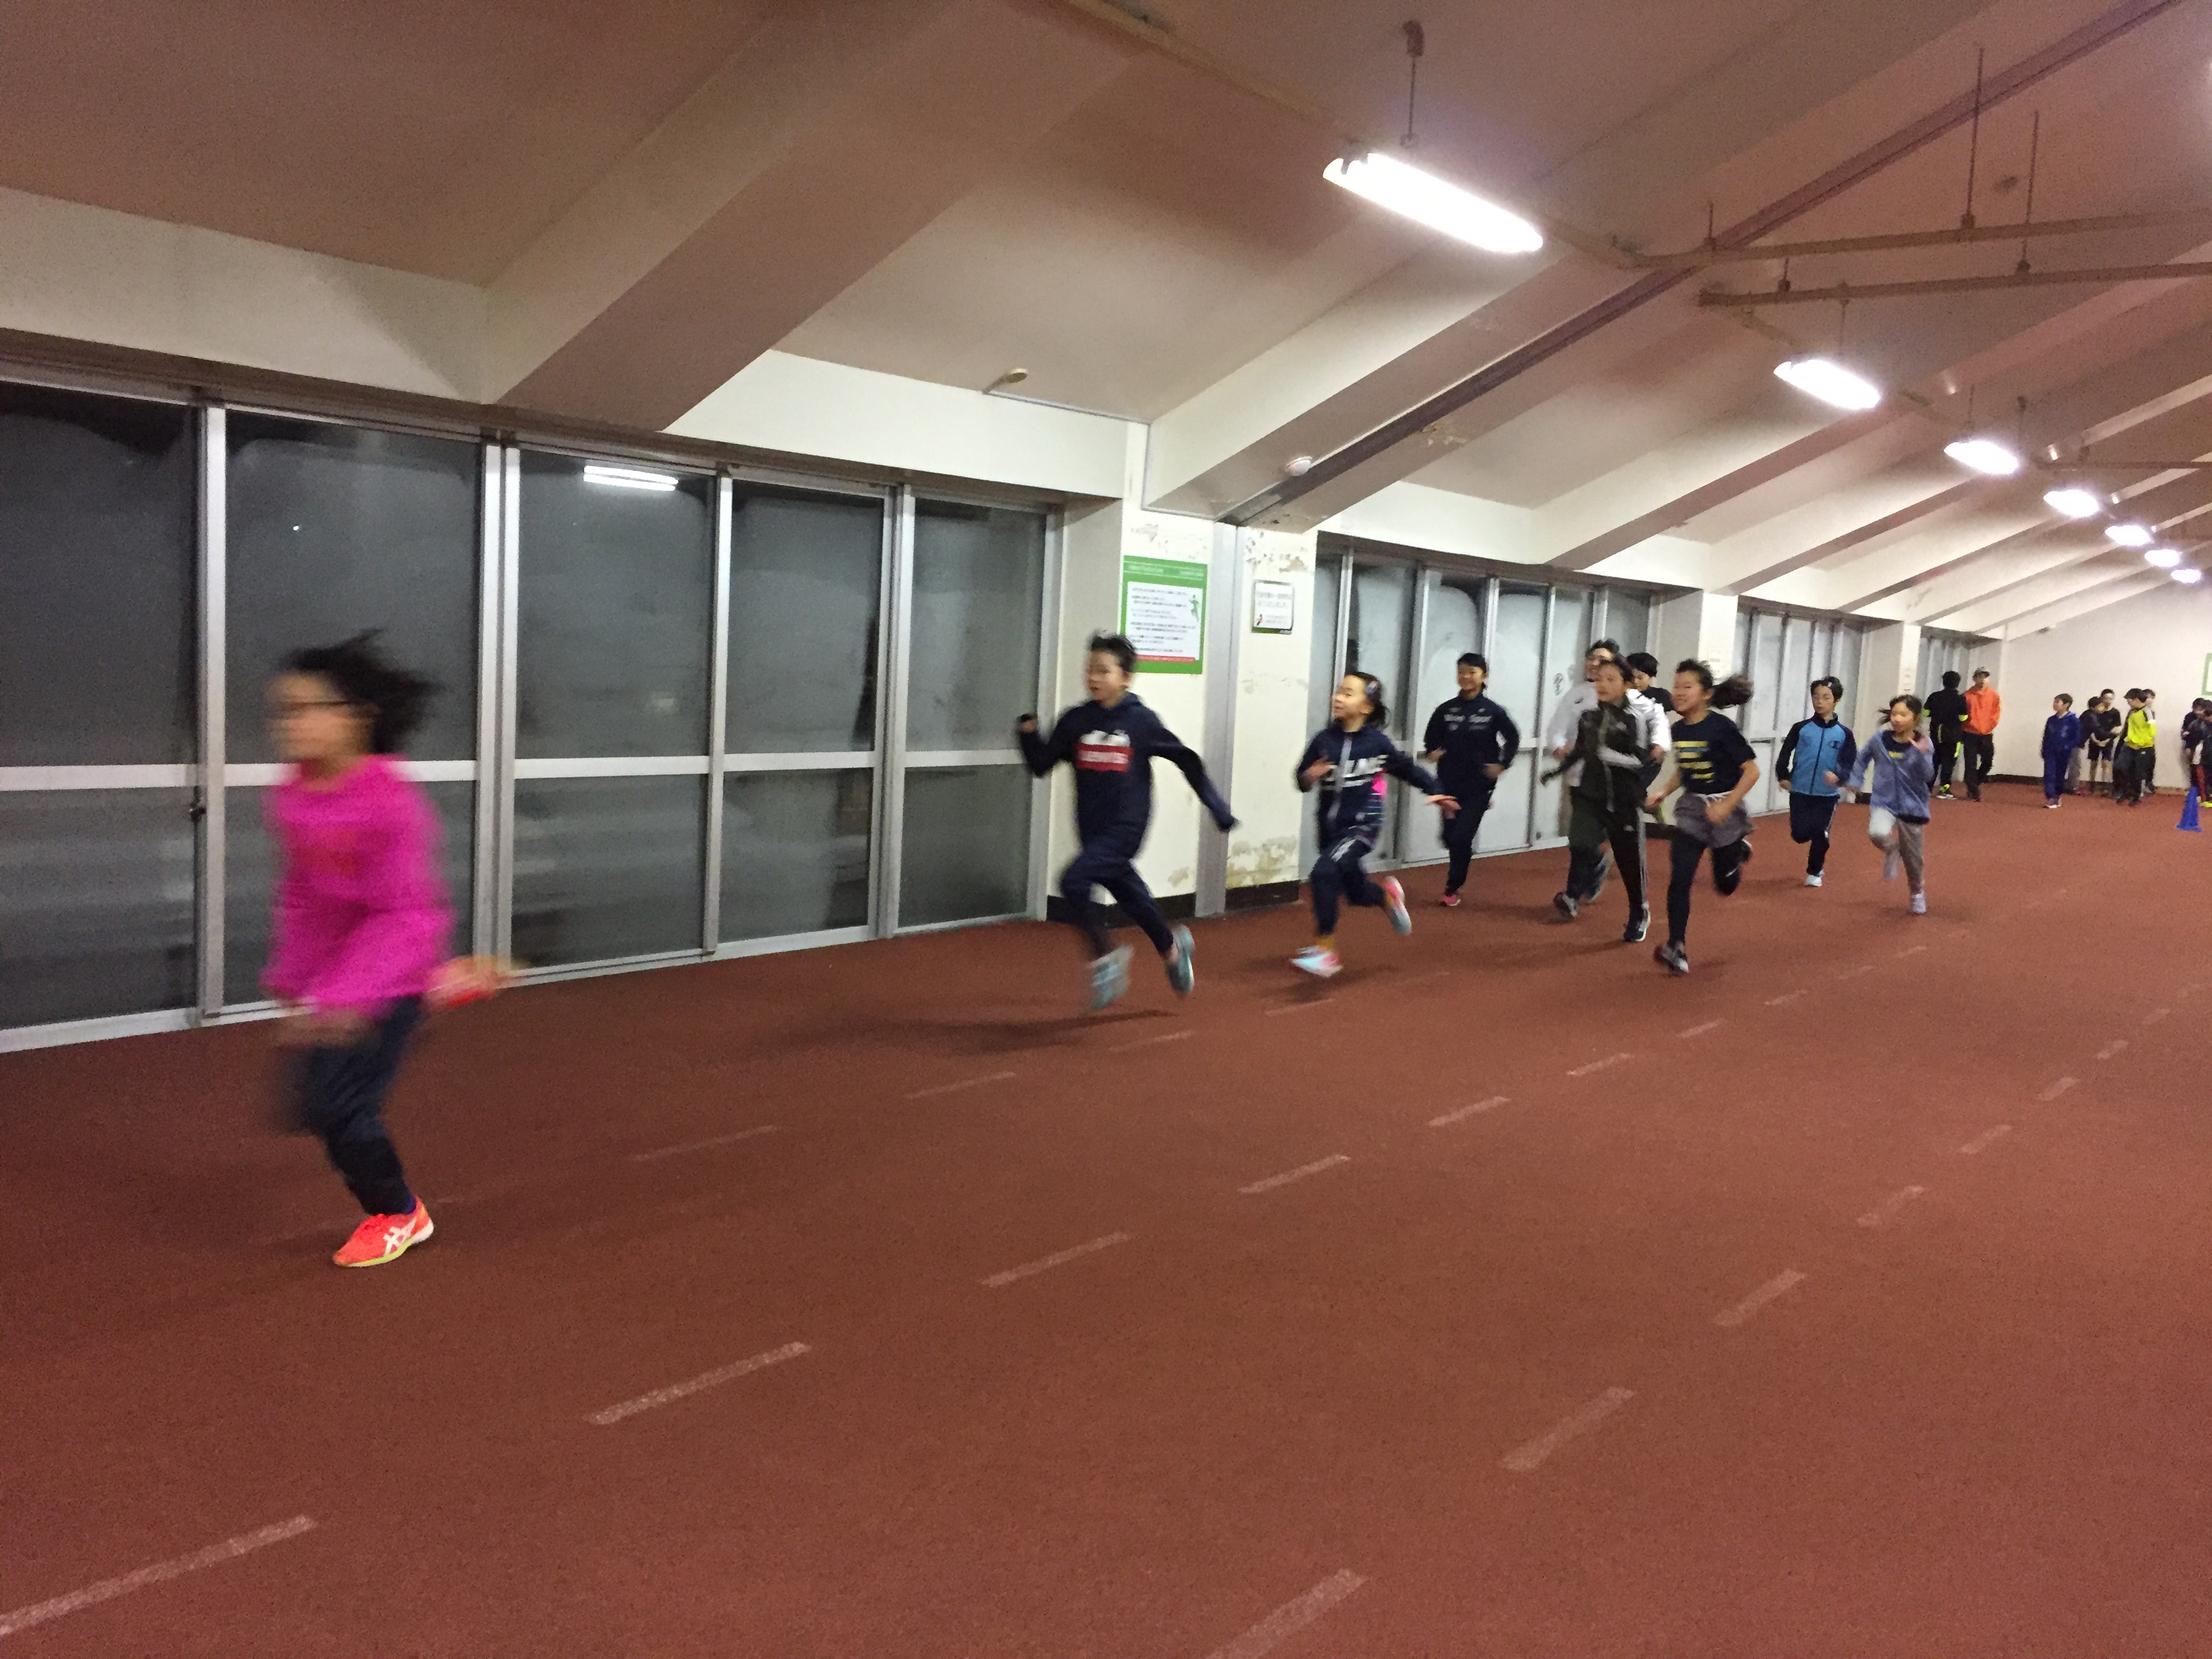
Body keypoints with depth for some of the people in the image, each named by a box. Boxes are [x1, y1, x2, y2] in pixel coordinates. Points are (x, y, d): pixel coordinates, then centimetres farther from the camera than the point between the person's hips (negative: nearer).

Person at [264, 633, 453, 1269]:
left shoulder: (391, 802, -25)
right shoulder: (291, 798, -2)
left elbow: (405, 915, -25)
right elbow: (298, 896, 11)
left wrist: (349, 997, -30)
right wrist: (290, 974, 11)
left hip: (390, 981, -8)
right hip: (327, 980, 8)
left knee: (339, 1104, -9)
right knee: (308, 1105, 12)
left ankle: (396, 1214, 18)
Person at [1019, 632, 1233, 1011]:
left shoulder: (1141, 721, -8)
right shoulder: (1075, 721, 2)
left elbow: (1186, 759, 0)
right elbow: (1041, 765, 4)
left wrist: (1217, 806, 1)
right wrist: (1028, 734, -14)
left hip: (1126, 827, -5)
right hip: (1092, 829, 5)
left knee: (1074, 882, -21)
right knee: (1130, 896, 17)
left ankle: (1105, 957, -3)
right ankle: (1172, 946, 43)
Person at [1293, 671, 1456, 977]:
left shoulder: (1377, 742, -10)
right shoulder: (1324, 739, -5)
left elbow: (1407, 767, 6)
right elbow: (1302, 779, 2)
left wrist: (1434, 792, 10)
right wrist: (1309, 777, -20)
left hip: (1362, 825, -4)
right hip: (1330, 825, 4)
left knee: (1324, 873, -26)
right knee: (1355, 891, 20)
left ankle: (1325, 950, -16)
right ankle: (1387, 895, 56)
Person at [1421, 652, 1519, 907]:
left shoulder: (1493, 711, -6)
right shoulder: (1445, 710, -1)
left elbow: (1513, 739, 5)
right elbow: (1431, 738, 10)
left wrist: (1502, 765, -5)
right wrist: (1431, 752, -9)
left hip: (1478, 787, -3)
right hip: (1449, 784, 3)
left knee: (1462, 838, -6)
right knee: (1450, 837, 9)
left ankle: (1452, 889, 9)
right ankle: (1459, 871, 43)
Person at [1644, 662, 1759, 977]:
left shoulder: (1721, 728, -18)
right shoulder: (1679, 730, 0)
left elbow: (1752, 771, -16)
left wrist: (1727, 805, -24)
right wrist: (1664, 793, 1)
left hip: (1723, 811, -4)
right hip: (1691, 810, 4)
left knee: (1725, 885, 12)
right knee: (1679, 880, -10)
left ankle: (1738, 853, 47)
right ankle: (1677, 950, -7)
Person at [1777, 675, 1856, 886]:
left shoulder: (1844, 734, -3)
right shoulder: (1801, 728, -2)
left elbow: (1851, 764, -5)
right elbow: (1785, 755, 5)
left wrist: (1838, 776, -23)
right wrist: (1784, 777, -6)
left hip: (1827, 795, 0)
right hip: (1800, 792, 0)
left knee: (1820, 836, 4)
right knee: (1800, 835, -5)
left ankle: (1814, 872, 27)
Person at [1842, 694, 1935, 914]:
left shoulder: (1923, 745, -10)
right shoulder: (1881, 741, -5)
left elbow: (1928, 776, -20)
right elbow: (1862, 758, 13)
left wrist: (1922, 755, -34)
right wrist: (1855, 781, 6)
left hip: (1912, 807, -1)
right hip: (1884, 803, 1)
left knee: (1913, 855, 11)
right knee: (1877, 833, -32)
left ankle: (1917, 893, 41)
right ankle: (1891, 851, 6)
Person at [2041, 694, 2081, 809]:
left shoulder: (2073, 720, -9)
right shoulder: (2051, 720, 5)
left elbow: (2077, 738, -10)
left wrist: (2067, 747, -20)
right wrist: (2044, 751, 4)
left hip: (2064, 753, -3)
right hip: (2050, 752, 3)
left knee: (2060, 776, 11)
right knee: (2049, 774, -10)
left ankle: (2056, 797, 26)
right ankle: (2051, 799, -14)